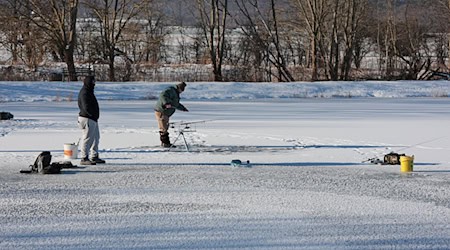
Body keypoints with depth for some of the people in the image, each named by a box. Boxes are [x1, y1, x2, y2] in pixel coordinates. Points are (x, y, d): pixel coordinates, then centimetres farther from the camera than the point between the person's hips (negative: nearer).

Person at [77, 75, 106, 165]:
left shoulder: (89, 91, 17)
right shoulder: (84, 93, -17)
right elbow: (86, 107, -24)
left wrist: (95, 116, 11)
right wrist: (93, 115, -13)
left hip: (93, 119, 11)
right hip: (87, 119, -11)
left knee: (96, 138, 16)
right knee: (87, 139, -7)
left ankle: (94, 157, 25)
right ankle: (84, 158, -3)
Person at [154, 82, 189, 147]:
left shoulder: (176, 93, 19)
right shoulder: (170, 90, -14)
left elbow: (176, 104, 32)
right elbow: (162, 95, -31)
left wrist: (183, 108, 31)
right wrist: (166, 103, -41)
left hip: (166, 113, 11)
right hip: (161, 112, -11)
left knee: (165, 128, 13)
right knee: (163, 128, -7)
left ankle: (164, 143, 19)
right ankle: (165, 143, -4)